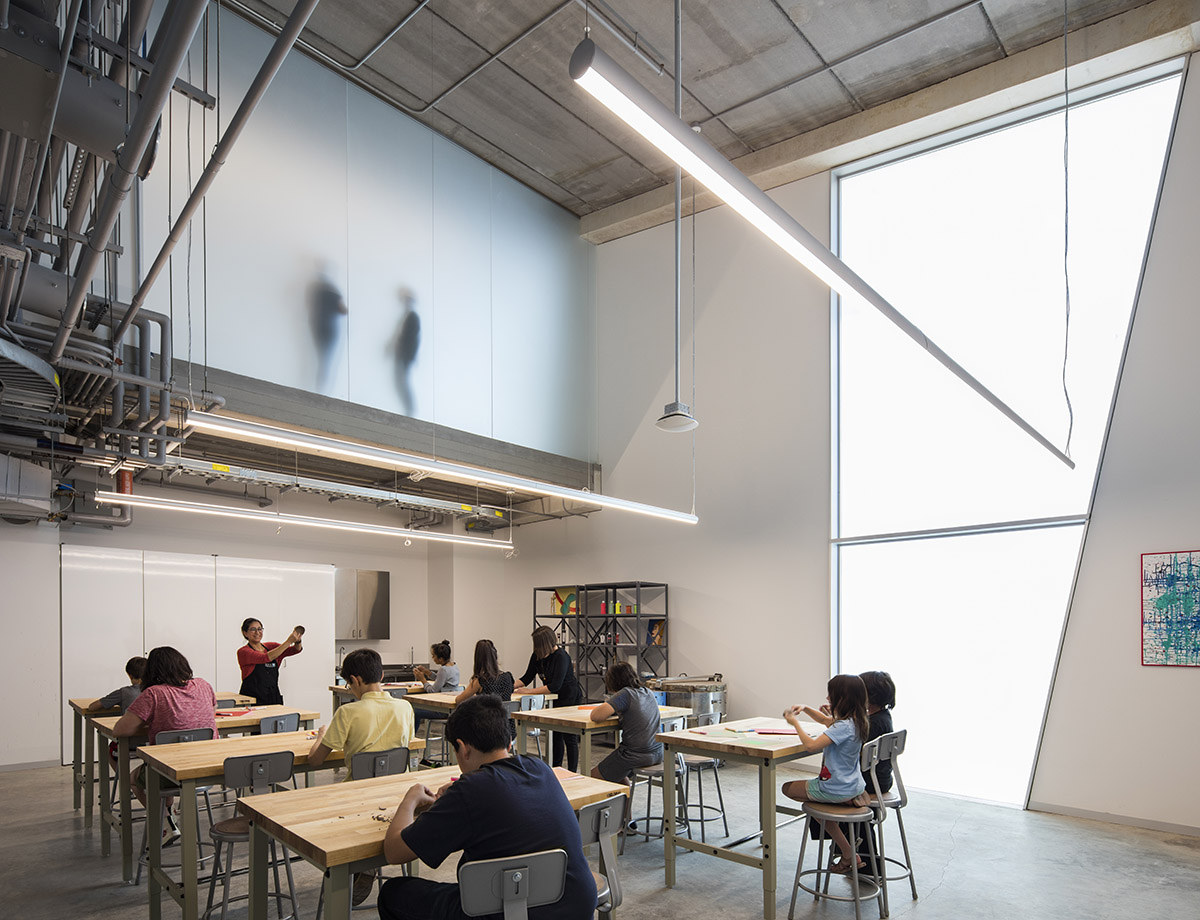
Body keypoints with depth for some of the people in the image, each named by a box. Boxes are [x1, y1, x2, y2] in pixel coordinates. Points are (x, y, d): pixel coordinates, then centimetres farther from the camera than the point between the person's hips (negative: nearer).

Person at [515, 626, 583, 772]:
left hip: (570, 699, -7)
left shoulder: (561, 657, -27)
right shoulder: (537, 656, -4)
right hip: (555, 699, 7)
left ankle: (572, 773, 5)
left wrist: (529, 691, -29)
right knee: (555, 735, 13)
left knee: (569, 737, -3)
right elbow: (527, 678, 3)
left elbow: (555, 685, -31)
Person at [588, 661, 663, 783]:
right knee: (618, 774, 32)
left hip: (636, 756, -8)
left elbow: (595, 716, -25)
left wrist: (612, 713, -2)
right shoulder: (648, 693, 6)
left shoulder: (626, 694, -17)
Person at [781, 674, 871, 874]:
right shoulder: (855, 721, 1)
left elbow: (811, 745, -33)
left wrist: (795, 723, -18)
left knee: (788, 788, 12)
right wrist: (805, 709, 5)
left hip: (837, 789, -9)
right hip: (852, 785, 9)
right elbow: (825, 720, 20)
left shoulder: (844, 726, -27)